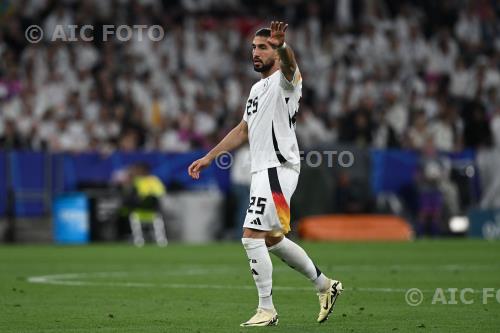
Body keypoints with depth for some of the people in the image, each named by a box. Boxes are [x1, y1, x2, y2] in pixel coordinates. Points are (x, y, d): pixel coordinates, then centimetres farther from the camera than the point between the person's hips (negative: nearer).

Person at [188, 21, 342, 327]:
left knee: (252, 236, -14)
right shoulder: (258, 88, 21)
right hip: (262, 171, 10)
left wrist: (280, 45, -56)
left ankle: (267, 310, -7)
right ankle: (325, 285, 32)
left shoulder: (284, 80, -7)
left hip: (278, 170, -10)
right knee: (272, 239, 18)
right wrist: (209, 158, 26)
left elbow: (289, 63, -33)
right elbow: (243, 130, 29)